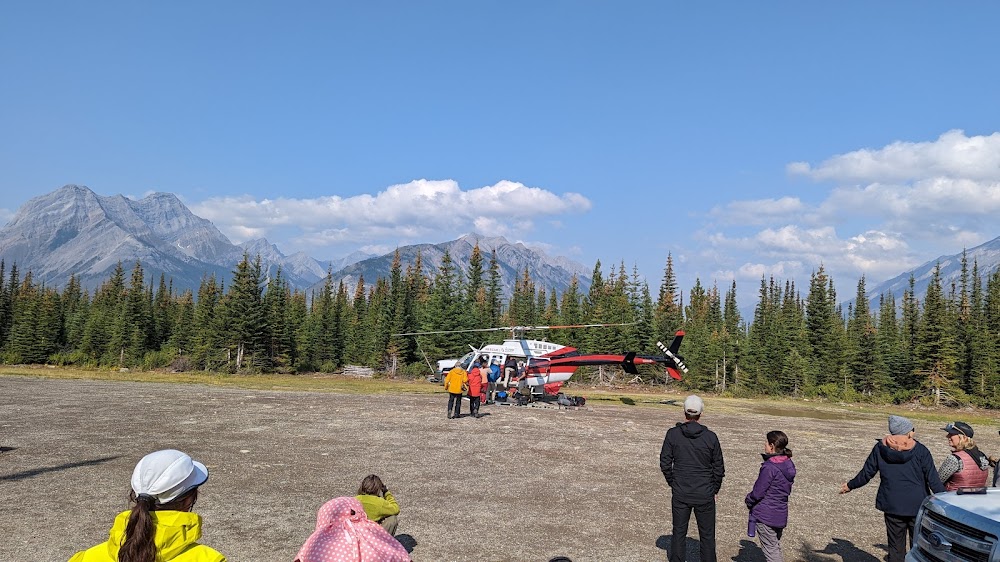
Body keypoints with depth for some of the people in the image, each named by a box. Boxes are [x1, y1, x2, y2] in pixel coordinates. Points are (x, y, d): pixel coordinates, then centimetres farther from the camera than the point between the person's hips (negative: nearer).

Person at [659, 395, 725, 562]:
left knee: (679, 533, 12)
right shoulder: (710, 436, -8)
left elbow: (665, 464, -4)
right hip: (705, 495, -1)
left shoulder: (673, 434, -7)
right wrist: (714, 489, 12)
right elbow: (719, 468, -2)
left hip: (680, 494, 1)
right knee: (707, 535, 11)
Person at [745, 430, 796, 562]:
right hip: (781, 514, 8)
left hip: (766, 514, -8)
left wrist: (748, 499, 2)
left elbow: (757, 493, -19)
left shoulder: (769, 467, -23)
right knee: (776, 547, 20)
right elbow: (786, 490, 10)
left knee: (770, 550, 2)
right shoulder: (789, 464, 2)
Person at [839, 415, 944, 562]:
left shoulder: (881, 448, -2)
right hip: (917, 506, -1)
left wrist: (850, 486, 17)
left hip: (892, 506, 2)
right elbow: (933, 479, -10)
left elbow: (866, 473, 3)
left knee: (896, 548, 10)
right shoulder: (920, 450, -8)